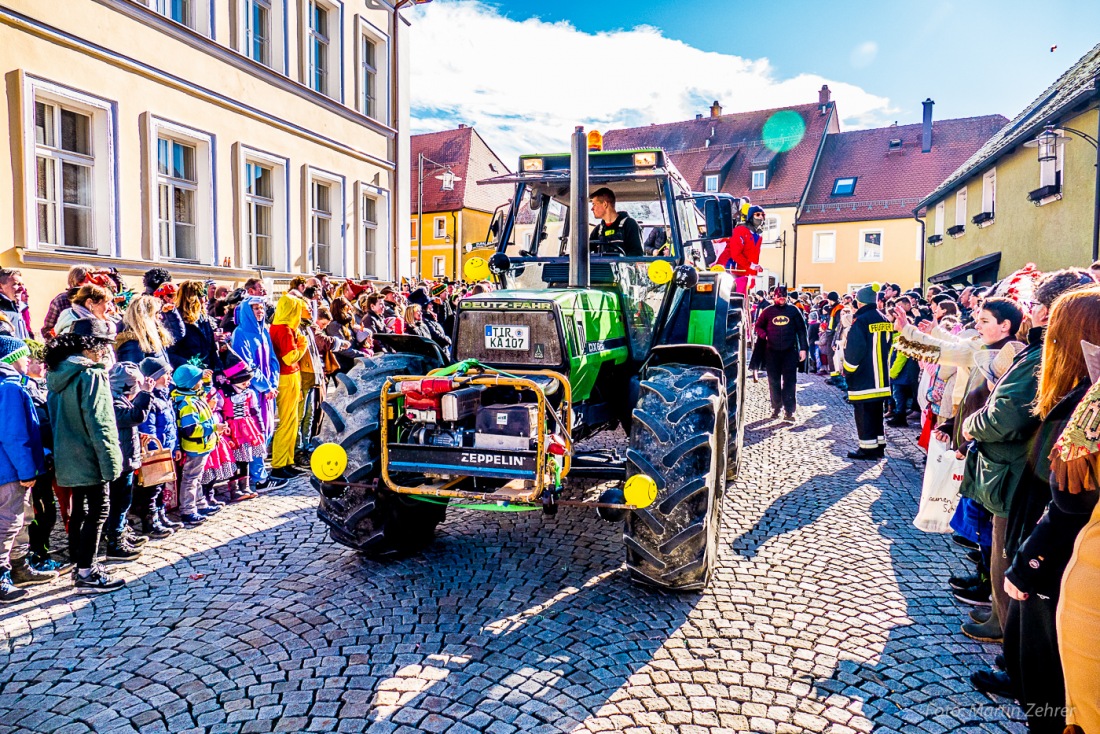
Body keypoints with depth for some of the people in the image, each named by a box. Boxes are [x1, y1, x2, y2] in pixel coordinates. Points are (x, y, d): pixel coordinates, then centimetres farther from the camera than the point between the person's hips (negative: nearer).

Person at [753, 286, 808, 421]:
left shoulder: (793, 310, 4)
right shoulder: (768, 311, 6)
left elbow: (801, 330, 5)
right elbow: (758, 326, 14)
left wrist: (803, 348, -1)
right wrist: (765, 335, -6)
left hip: (790, 351, -1)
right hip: (772, 352, 1)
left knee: (789, 381, -4)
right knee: (774, 382, 8)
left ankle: (789, 411, -2)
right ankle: (775, 408, 21)